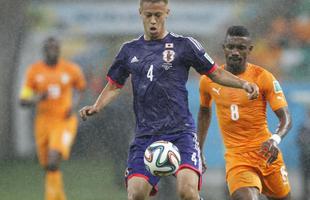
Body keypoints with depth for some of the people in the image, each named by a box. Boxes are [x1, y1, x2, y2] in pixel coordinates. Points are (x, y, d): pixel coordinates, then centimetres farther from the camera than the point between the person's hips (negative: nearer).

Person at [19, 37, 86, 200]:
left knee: (53, 163, -23)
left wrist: (74, 105, -1)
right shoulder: (34, 71, -4)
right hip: (43, 122, 3)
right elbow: (23, 101, -2)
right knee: (48, 167, 14)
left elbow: (81, 87, 17)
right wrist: (37, 99, -24)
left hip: (64, 121, -3)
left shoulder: (71, 70, -5)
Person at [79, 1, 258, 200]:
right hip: (145, 135, 3)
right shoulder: (130, 50, 12)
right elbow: (114, 86, 21)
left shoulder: (184, 45, 3)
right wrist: (96, 107, 3)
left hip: (181, 132, -3)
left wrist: (242, 83, -7)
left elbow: (214, 73, 9)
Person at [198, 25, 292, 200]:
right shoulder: (208, 80, 2)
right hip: (236, 157, 0)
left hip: (266, 152, 0)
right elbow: (205, 111, 23)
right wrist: (199, 151, 23)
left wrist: (276, 139, -31)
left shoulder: (263, 78, -7)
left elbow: (286, 119, -10)